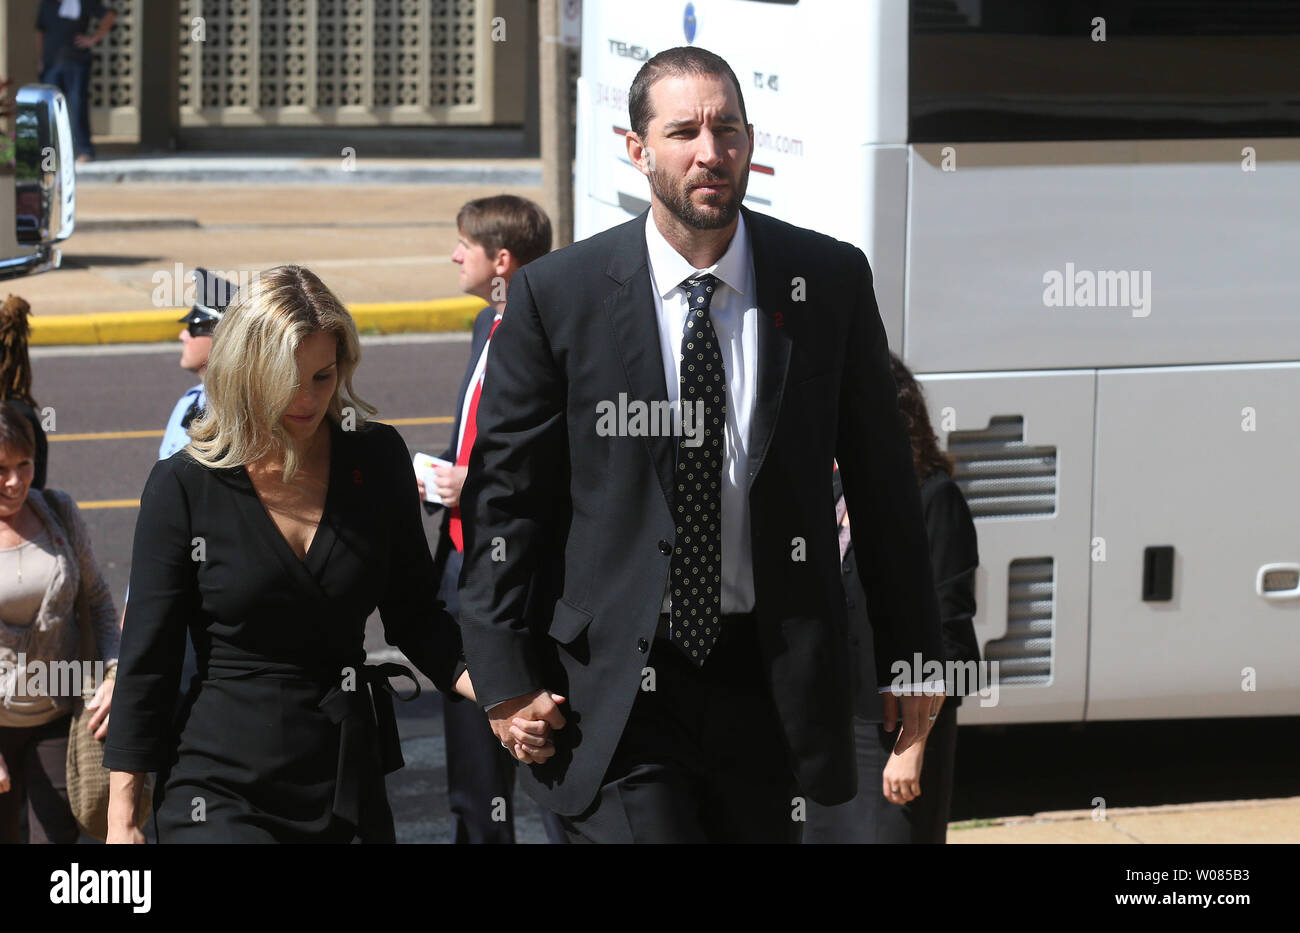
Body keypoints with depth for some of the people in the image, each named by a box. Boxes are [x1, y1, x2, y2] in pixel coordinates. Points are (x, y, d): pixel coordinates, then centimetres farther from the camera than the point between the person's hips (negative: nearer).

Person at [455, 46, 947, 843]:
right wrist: (506, 678, -2)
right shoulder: (557, 294, -3)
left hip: (771, 680, 2)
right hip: (616, 681, -2)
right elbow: (503, 494, 2)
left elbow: (883, 478, 10)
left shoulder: (830, 281, 3)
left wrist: (916, 652, 12)